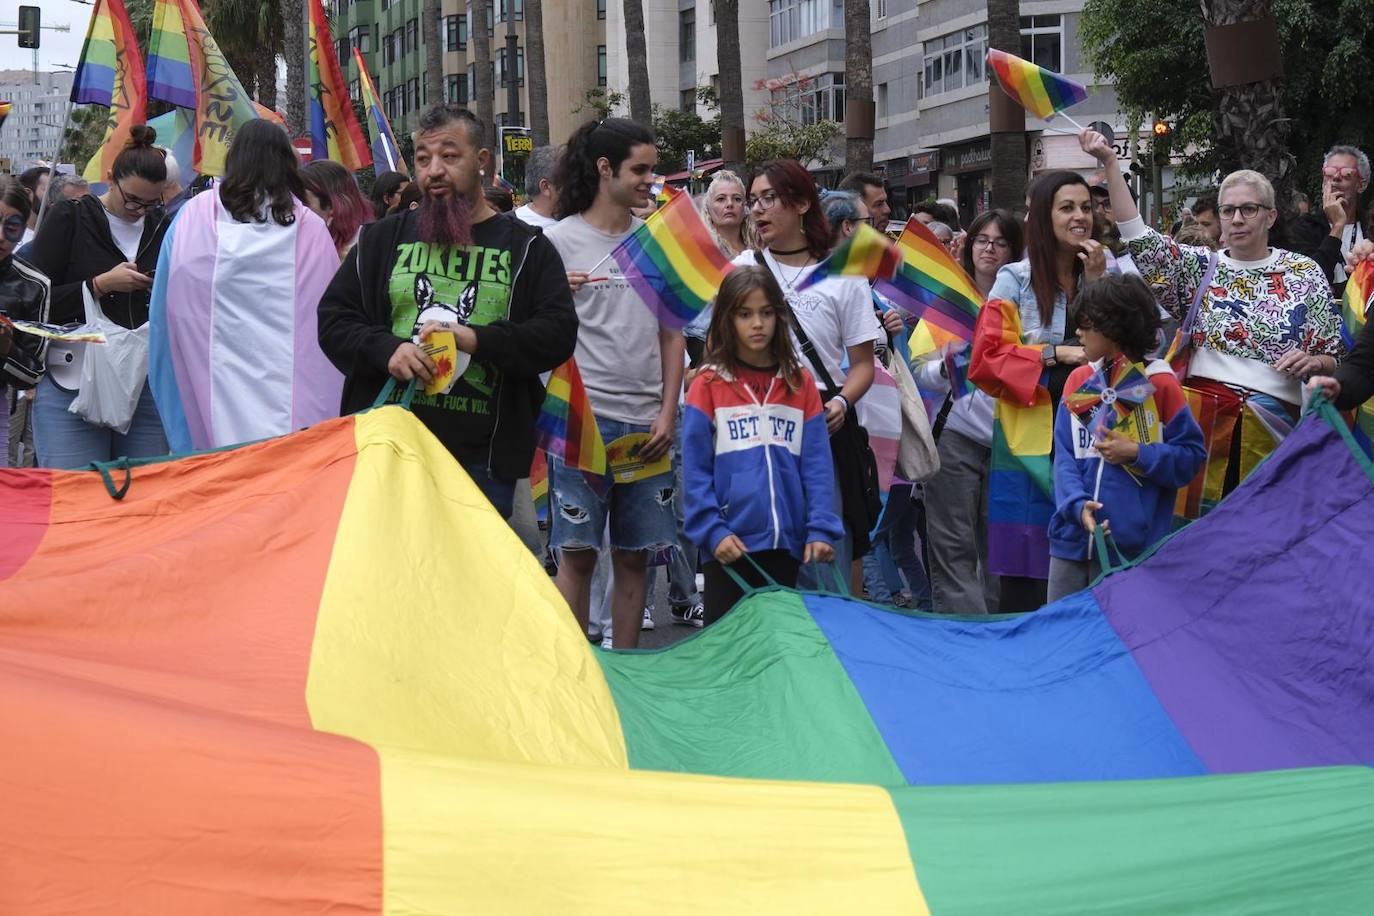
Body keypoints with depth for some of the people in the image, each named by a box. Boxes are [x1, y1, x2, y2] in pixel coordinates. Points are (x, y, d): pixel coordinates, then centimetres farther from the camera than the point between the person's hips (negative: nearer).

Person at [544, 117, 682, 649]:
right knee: (577, 554, -2)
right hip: (583, 416, -4)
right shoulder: (561, 240, 0)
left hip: (645, 424, 4)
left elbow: (671, 335, 13)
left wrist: (667, 414, 5)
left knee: (634, 556, 7)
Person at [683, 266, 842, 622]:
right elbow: (695, 469, -3)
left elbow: (817, 465, 4)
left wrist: (820, 529, -6)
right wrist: (712, 531, -12)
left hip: (787, 543, 3)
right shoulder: (709, 384, 1)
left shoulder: (801, 383, 8)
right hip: (729, 545, -2)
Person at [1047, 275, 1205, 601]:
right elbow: (1064, 456, 4)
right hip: (1073, 540, 4)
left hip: (1134, 547, -4)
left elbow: (1191, 455, -3)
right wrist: (1078, 504, -12)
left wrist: (1137, 454, -14)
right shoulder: (1079, 380, 9)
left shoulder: (1159, 384, -3)